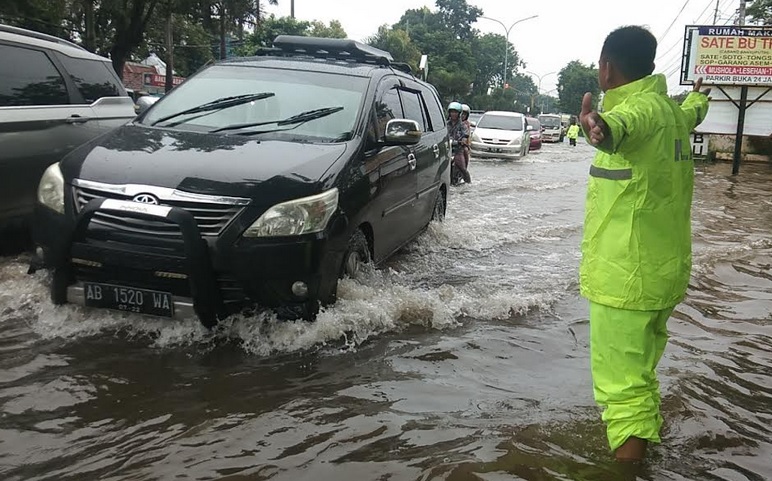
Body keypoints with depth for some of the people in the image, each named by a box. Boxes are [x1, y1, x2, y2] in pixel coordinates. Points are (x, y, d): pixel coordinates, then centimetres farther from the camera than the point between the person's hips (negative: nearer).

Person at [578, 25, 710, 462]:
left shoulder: (642, 107, -17)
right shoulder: (671, 111, 13)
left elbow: (625, 125, -43)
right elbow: (692, 112, 39)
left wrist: (603, 128, -66)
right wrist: (699, 96, 62)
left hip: (626, 275, -10)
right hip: (665, 268, 10)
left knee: (621, 381, -7)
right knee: (640, 370, 28)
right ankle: (645, 428, 47)